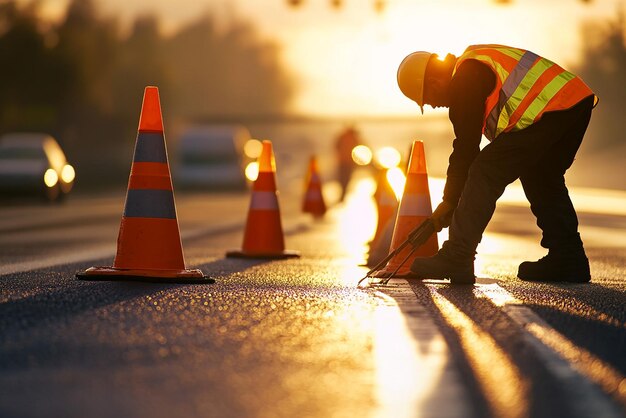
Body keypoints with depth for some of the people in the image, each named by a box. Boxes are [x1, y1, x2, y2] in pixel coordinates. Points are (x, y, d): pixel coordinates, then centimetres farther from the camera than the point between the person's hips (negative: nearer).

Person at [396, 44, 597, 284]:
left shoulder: (465, 82, -5)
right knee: (542, 179, 24)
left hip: (549, 111, -11)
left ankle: (456, 260, -10)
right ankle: (569, 261, 26)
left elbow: (466, 148, -4)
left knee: (486, 173, -7)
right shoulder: (476, 63, 27)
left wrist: (449, 202, 4)